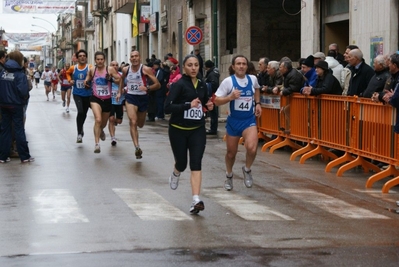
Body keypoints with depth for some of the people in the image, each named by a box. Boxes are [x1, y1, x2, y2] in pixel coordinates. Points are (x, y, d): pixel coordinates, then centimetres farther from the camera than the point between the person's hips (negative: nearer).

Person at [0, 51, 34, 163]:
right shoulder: (20, 74, -14)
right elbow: (23, 91, -20)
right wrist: (25, 98, -1)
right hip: (16, 105, -4)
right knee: (19, 130, 3)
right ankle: (24, 156, 7)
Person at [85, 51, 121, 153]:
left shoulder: (110, 70, -6)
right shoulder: (92, 70, -1)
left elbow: (120, 80, -5)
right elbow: (88, 79, 16)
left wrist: (112, 79, -22)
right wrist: (86, 82, -6)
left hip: (107, 100, 2)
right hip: (95, 99, -2)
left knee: (103, 123, 19)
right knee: (98, 120, -25)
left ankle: (101, 131, 58)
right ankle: (96, 143, -24)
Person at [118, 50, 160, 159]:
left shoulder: (146, 69, -12)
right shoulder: (126, 70, -1)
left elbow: (158, 84, -13)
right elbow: (122, 80, 24)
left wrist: (147, 88, -30)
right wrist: (120, 92, 17)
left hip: (143, 98, 0)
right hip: (130, 97, 0)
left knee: (140, 125, 15)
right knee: (133, 122, -20)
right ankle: (137, 147, -27)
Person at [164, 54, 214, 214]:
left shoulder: (202, 85, 5)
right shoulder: (179, 84, -13)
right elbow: (167, 107, -22)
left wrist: (209, 106, 1)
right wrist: (189, 105, -31)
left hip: (197, 130, 3)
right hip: (178, 130, -3)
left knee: (196, 164, -10)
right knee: (182, 164, 9)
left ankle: (196, 201, -16)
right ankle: (175, 175, 47)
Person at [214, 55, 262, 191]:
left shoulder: (253, 79, -1)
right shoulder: (228, 81, -12)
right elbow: (217, 101, -12)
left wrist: (258, 103, 11)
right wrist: (230, 97, -27)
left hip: (249, 120, 1)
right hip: (233, 121, -1)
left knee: (252, 148, -24)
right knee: (231, 152, 12)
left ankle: (247, 170, 6)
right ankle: (229, 175, 42)